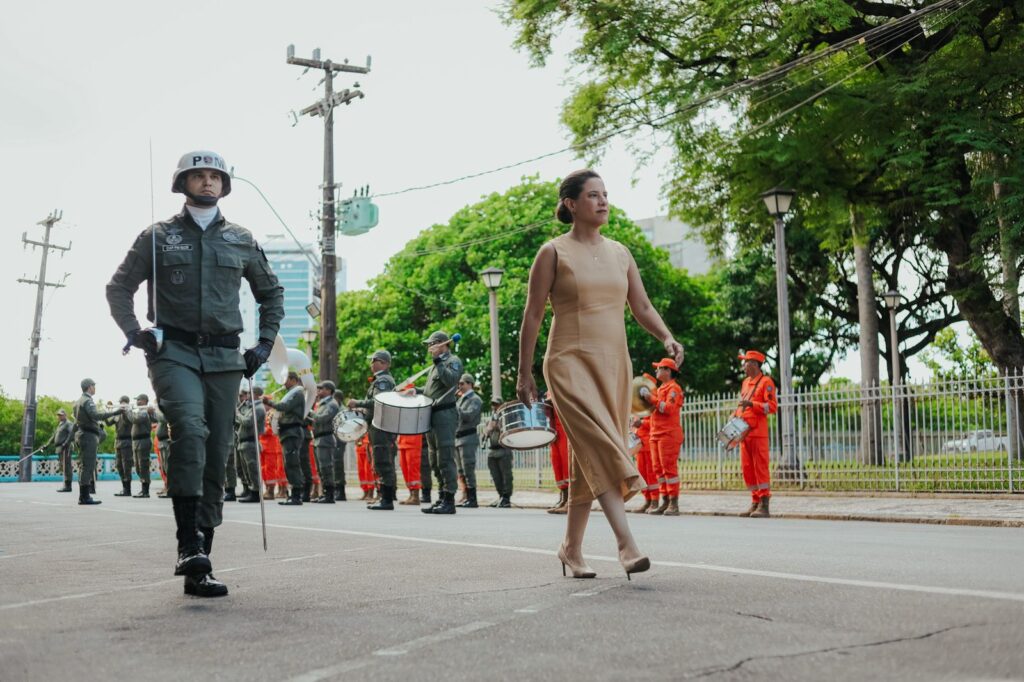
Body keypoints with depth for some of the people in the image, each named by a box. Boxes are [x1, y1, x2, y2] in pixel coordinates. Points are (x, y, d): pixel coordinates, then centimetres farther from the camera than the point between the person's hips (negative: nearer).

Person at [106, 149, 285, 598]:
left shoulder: (241, 241, 13)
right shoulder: (158, 237, 7)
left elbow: (271, 292, 24)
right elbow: (119, 287, 11)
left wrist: (265, 342, 12)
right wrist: (134, 333, -5)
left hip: (224, 358, 3)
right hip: (173, 353, -3)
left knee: (216, 458, 1)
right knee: (190, 429, -30)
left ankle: (198, 566, 7)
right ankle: (189, 545, -29)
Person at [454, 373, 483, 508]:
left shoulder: (475, 399, -5)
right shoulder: (460, 399, 20)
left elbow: (468, 416, -18)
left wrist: (454, 406, -18)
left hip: (468, 437, -9)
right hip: (458, 437, 9)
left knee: (468, 469, -11)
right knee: (461, 471, 8)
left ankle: (472, 499, -9)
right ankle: (467, 497, 13)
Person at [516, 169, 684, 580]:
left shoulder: (620, 253, 14)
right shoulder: (554, 253, -1)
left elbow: (642, 307, 14)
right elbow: (532, 316, 0)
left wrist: (667, 338, -6)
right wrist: (524, 375, -1)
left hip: (614, 364, 6)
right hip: (571, 363, -5)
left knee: (590, 457, 7)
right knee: (602, 448, -21)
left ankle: (571, 549, 19)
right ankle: (627, 546, -27)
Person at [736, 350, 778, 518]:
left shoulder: (766, 382, -4)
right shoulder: (745, 382, 19)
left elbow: (772, 406, -12)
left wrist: (752, 404, -21)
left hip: (758, 432, -8)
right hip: (744, 431, 8)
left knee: (760, 466, -8)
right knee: (747, 467, 7)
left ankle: (764, 506, -8)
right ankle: (755, 502, 14)